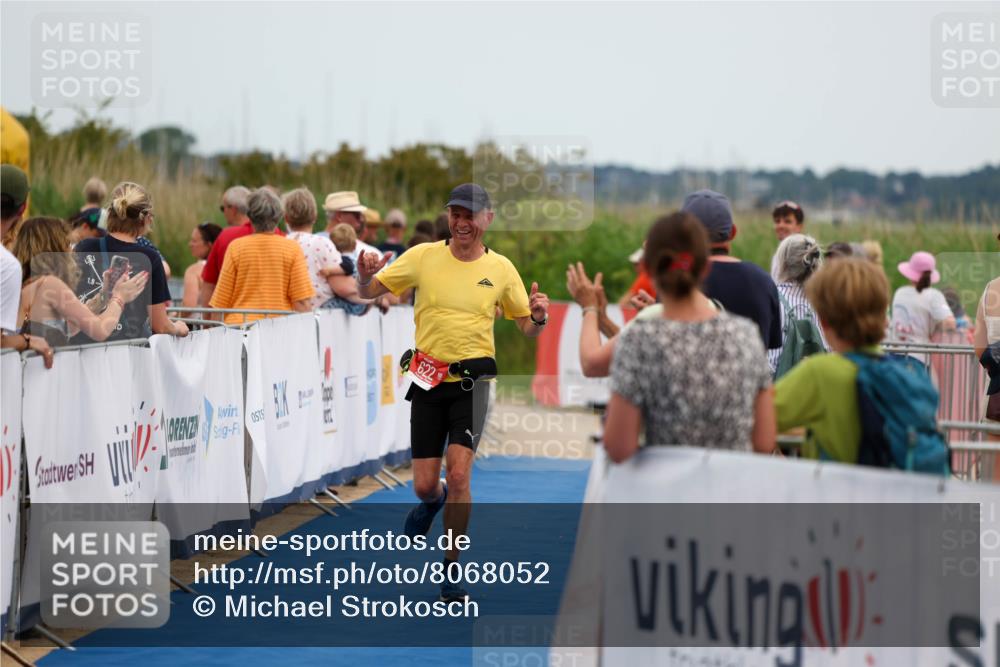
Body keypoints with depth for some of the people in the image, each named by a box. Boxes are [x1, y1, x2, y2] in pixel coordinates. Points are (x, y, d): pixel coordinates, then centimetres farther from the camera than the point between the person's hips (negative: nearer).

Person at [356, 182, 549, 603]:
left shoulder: (501, 268, 3)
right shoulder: (423, 256, 1)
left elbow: (527, 328, 11)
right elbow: (369, 292, 4)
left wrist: (539, 318, -13)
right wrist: (365, 276, -19)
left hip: (472, 379, -1)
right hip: (428, 379, 1)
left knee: (458, 474, -17)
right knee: (424, 485, 2)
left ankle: (452, 571, -1)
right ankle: (433, 502, 43)